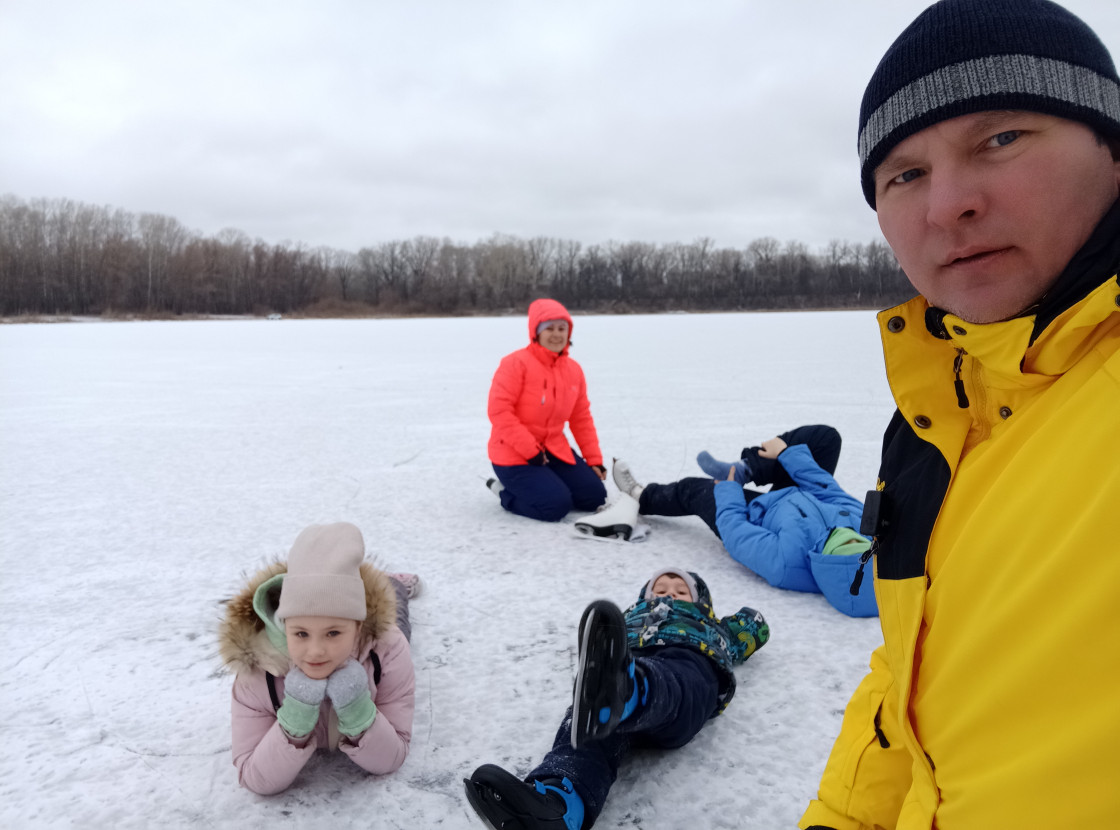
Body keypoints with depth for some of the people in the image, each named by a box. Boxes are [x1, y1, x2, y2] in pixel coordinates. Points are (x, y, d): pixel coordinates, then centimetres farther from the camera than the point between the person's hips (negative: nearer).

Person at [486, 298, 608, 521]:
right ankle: (506, 492, 7)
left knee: (595, 497, 1)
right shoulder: (516, 363, -16)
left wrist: (594, 459, 5)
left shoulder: (573, 369, 5)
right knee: (557, 505, -19)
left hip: (554, 450, 7)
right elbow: (498, 410, -21)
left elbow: (581, 418, 10)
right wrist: (530, 450, -23)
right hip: (514, 454, -7)